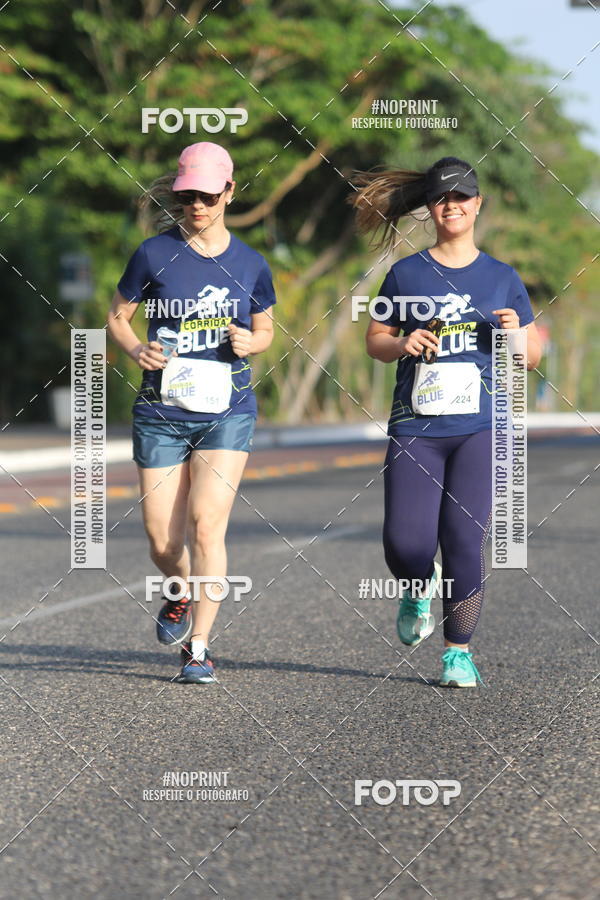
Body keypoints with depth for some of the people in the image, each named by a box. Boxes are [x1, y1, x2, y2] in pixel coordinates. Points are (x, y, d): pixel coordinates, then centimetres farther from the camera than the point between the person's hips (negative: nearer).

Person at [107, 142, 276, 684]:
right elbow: (118, 317, 8)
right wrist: (136, 349, -13)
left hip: (228, 411, 0)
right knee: (162, 541, 2)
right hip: (162, 411, 0)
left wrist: (250, 342, -8)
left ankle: (199, 646, -5)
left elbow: (265, 330, 15)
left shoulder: (250, 265, 2)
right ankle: (180, 594, 37)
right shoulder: (154, 254, -3)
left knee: (206, 524, -15)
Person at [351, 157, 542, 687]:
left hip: (480, 428, 0)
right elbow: (375, 340, 14)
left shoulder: (502, 278, 11)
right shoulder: (407, 274, 9)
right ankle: (422, 588, 27)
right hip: (416, 428, 0)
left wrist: (515, 333, -7)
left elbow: (533, 357, 14)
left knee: (465, 543, -11)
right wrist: (403, 345, -7)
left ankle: (459, 652, 6)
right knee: (405, 545, -10)